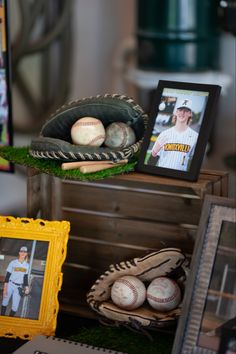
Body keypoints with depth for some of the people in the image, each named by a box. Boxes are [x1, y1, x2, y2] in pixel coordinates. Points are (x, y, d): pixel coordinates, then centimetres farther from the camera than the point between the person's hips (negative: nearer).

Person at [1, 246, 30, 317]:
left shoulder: (27, 265, 5)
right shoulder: (13, 263, -5)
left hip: (19, 287, 2)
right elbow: (7, 276, -6)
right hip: (10, 285, -2)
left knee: (15, 307, -2)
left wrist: (27, 287, 1)